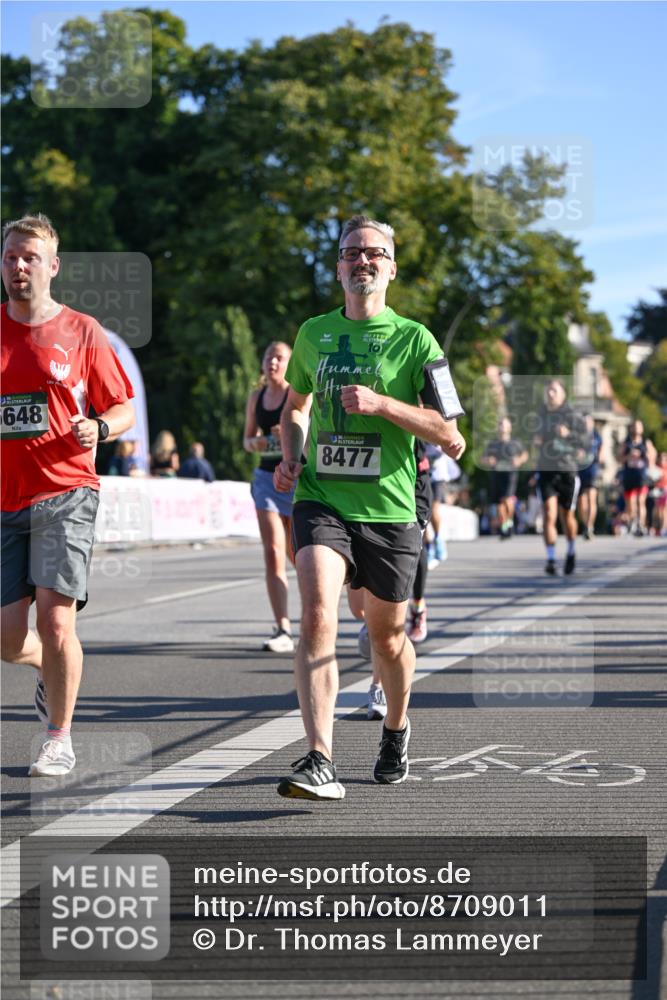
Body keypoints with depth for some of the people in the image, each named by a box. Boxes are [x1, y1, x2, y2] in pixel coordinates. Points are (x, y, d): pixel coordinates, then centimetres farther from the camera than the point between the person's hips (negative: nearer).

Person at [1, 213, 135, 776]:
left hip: (65, 491, -2)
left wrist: (98, 429, -11)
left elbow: (124, 409, 9)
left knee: (55, 615, -13)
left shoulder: (82, 332, 4)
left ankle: (60, 740, 7)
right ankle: (50, 667, 36)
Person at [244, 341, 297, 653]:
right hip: (266, 477, 3)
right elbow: (247, 438, 18)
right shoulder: (256, 397, 10)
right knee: (272, 553, -10)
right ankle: (283, 631, -15)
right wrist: (254, 443, -5)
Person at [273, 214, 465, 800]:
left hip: (389, 510, -1)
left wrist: (381, 403, -17)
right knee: (318, 615, -21)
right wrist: (291, 458, 9)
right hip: (321, 501, 1)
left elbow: (449, 434, -6)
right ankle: (321, 762, -27)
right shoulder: (313, 333, 11)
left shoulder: (414, 339, -1)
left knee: (387, 633, 11)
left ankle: (396, 729, 40)